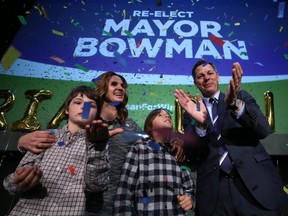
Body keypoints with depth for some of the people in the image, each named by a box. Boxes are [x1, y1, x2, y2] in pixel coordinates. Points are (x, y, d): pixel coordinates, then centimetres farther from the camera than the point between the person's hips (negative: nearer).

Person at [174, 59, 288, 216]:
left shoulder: (241, 97, 8)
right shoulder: (192, 111, 7)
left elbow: (264, 130, -7)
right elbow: (191, 154, -2)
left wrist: (235, 104, -23)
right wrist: (200, 124, -20)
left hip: (254, 181, 0)